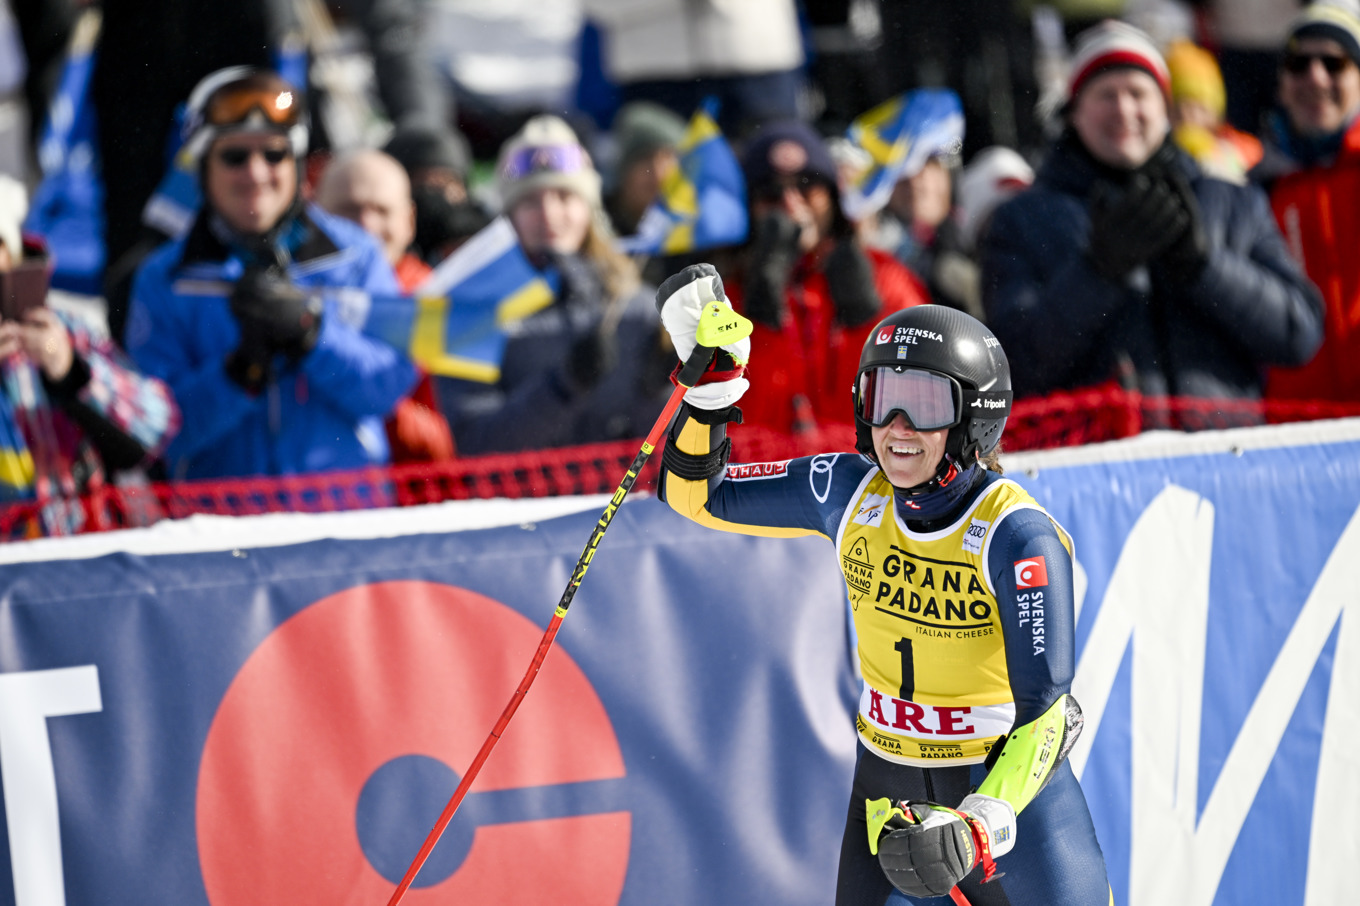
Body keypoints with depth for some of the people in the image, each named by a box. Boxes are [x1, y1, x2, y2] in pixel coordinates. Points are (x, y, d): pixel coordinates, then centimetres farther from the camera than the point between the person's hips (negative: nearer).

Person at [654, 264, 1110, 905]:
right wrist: (711, 380, -12)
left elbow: (1043, 714, -24)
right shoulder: (850, 494, -6)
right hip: (887, 790, 4)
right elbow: (698, 495, 4)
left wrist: (980, 828, -38)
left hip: (1005, 785, -4)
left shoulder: (1016, 534, -21)